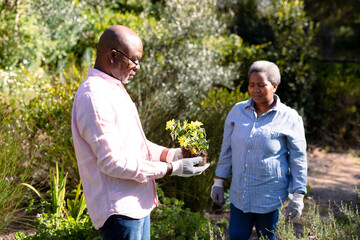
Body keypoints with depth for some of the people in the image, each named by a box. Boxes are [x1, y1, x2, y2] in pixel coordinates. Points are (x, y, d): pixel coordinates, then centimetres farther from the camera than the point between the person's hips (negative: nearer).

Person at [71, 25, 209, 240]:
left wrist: (172, 154, 6)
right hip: (120, 210, -10)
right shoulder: (94, 95, -18)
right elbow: (112, 162, -23)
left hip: (138, 205, 10)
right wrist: (170, 169, -19)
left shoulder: (115, 90, 15)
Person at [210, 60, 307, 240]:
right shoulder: (237, 111, 3)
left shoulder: (289, 119, -7)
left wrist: (298, 196, -5)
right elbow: (227, 149, 11)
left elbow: (298, 160, -3)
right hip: (239, 194, 3)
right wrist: (218, 182, 11)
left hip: (270, 198, -3)